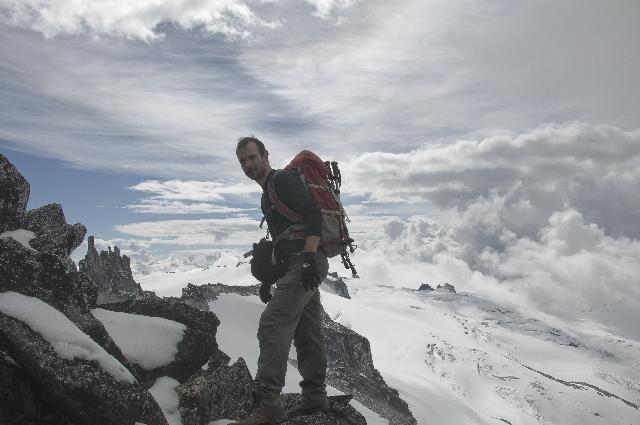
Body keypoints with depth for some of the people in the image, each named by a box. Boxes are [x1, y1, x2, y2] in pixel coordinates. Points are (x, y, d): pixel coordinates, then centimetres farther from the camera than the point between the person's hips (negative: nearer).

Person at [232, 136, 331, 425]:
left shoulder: (283, 179, -6)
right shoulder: (267, 193, 24)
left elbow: (313, 215, -20)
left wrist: (309, 260, -28)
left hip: (306, 263, -11)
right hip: (300, 267, 11)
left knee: (272, 325, -17)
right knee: (306, 334, 13)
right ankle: (315, 398, 23)